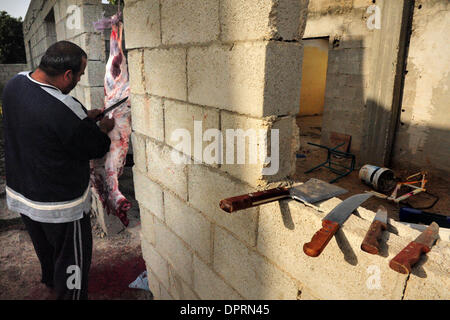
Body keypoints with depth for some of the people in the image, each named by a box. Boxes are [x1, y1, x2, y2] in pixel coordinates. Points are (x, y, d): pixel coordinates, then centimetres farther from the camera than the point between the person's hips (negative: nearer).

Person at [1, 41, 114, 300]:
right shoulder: (66, 110, -33)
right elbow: (95, 149, -18)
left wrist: (85, 117, 8)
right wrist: (104, 129, 3)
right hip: (60, 206, -9)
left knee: (46, 249, 33)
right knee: (72, 262, 13)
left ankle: (51, 282, 59)